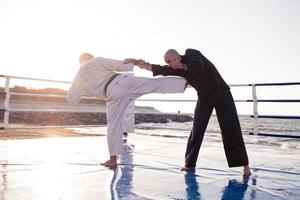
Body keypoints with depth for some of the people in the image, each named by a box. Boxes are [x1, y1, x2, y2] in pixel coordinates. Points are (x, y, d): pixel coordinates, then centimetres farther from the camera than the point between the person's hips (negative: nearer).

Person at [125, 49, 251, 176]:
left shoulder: (191, 54, -15)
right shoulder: (178, 68, 1)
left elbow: (198, 68, -32)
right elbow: (162, 70, -5)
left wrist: (183, 66, -16)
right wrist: (144, 65, -11)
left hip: (221, 94, -6)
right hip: (204, 97, 6)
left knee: (231, 130, -9)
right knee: (197, 130, 4)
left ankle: (245, 165, -2)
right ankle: (190, 163, 15)